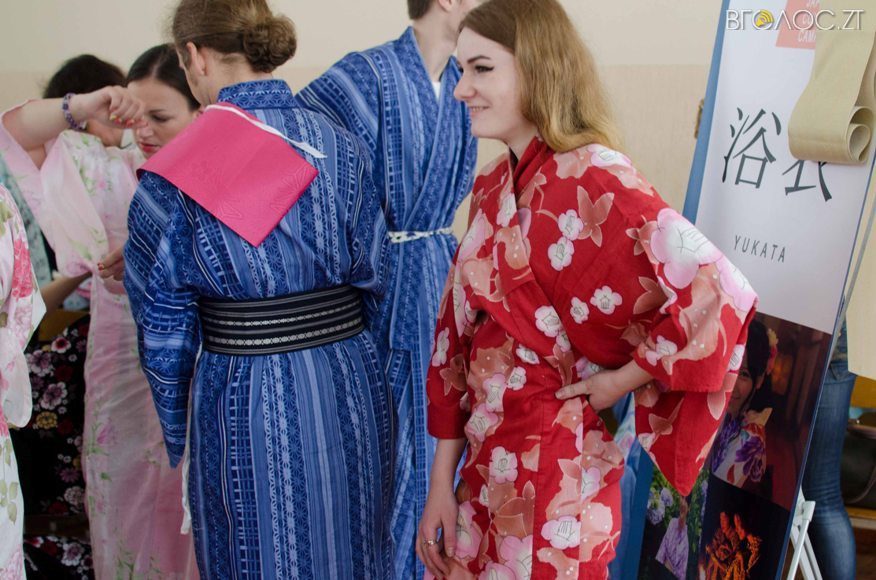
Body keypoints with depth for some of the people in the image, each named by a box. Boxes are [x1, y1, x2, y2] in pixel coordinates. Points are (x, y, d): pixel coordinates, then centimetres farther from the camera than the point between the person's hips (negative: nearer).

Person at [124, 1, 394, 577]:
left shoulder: (175, 174, -11)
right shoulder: (343, 147, -3)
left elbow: (165, 328, -3)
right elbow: (376, 281, 2)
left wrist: (178, 435, 11)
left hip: (247, 403, -3)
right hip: (353, 393, 4)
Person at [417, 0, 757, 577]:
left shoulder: (593, 179, -18)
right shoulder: (496, 186, 4)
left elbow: (720, 291, -26)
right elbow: (459, 329, 3)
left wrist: (622, 379, -14)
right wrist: (441, 480, 3)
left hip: (553, 466, -7)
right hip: (486, 462, 7)